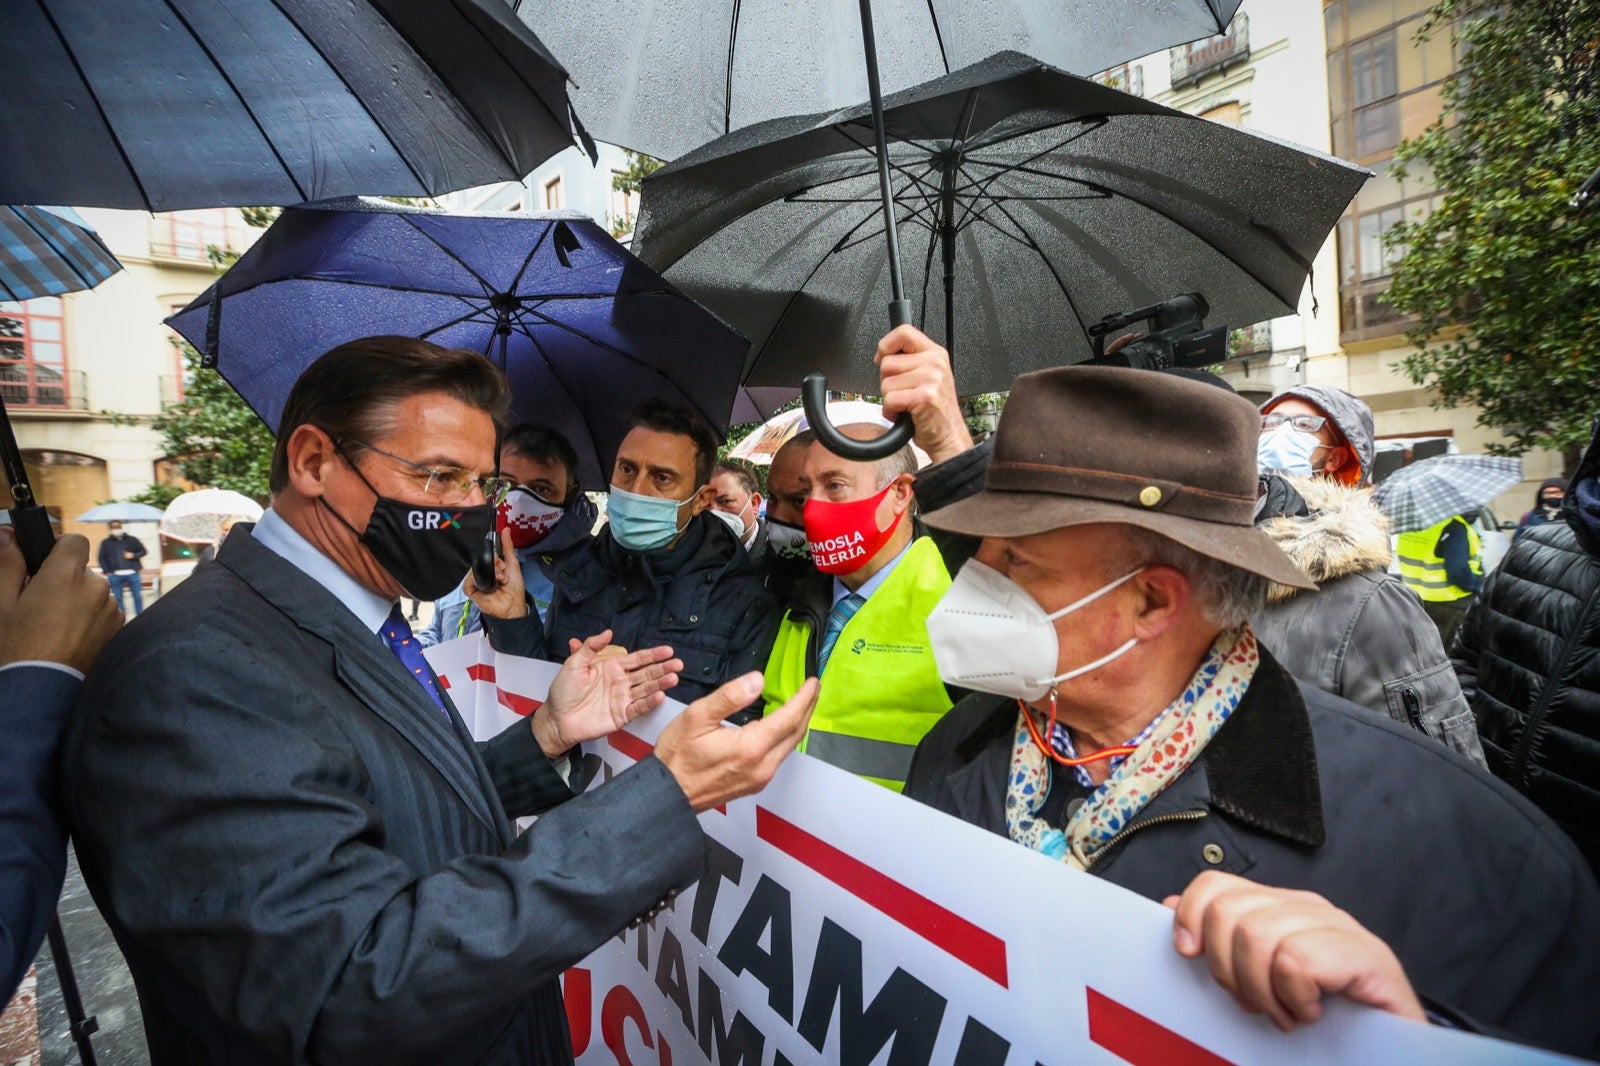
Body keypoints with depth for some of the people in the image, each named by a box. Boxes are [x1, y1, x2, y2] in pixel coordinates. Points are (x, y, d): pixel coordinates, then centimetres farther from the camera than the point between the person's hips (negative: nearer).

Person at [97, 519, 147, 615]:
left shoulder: (132, 539, 7)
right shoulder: (106, 543, 7)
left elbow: (143, 551, 10)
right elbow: (102, 558, 8)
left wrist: (133, 555, -9)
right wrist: (107, 571, -2)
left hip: (132, 573, 0)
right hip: (115, 575, 1)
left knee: (138, 596, 1)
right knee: (118, 598, 5)